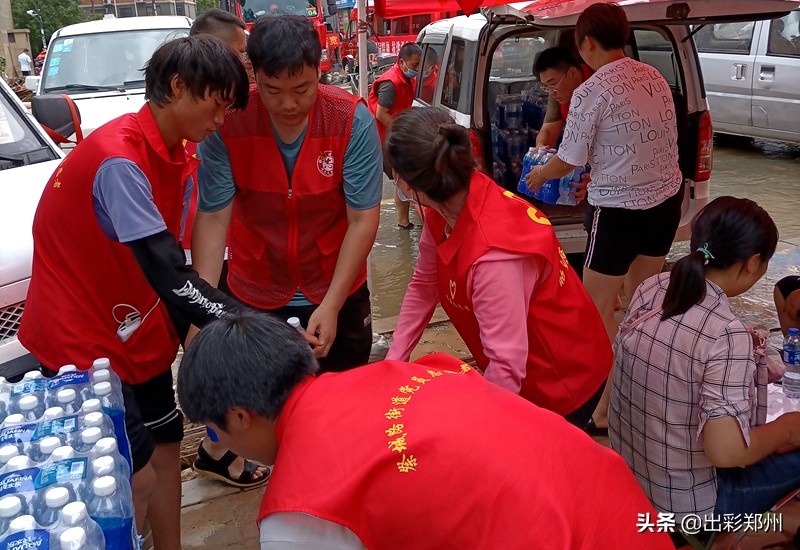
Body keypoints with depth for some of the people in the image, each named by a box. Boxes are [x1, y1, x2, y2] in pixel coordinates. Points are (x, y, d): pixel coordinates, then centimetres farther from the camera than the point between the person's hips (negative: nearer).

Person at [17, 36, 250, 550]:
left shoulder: (177, 159, 3)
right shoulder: (118, 159, -26)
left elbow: (174, 267, 3)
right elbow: (168, 275, -32)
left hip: (136, 332, 9)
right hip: (84, 339, -9)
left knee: (166, 446, 15)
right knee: (137, 479, -3)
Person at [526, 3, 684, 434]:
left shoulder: (591, 92, -17)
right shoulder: (653, 77, 5)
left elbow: (569, 160, -9)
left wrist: (538, 175, 12)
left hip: (619, 211, -8)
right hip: (667, 198, 8)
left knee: (597, 308, 5)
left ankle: (609, 410, 8)